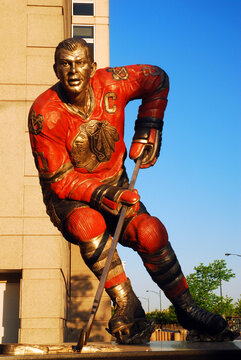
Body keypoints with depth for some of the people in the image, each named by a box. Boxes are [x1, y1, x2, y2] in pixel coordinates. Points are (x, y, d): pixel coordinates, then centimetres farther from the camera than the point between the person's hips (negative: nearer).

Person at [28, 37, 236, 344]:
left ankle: (185, 308, -3)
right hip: (67, 198, -2)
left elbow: (157, 79, 7)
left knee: (151, 232, -22)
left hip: (114, 187, 3)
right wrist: (101, 195, -34)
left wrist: (147, 131, 0)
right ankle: (127, 309, -28)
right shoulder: (44, 114, -22)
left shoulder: (110, 84, -13)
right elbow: (59, 179, -19)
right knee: (88, 224, -37)